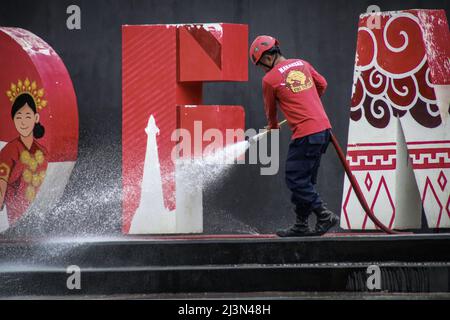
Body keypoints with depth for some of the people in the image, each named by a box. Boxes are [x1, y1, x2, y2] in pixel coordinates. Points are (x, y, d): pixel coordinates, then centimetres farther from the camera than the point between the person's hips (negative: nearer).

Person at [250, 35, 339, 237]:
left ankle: (325, 216, -9)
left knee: (296, 180, -3)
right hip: (324, 128, 8)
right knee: (306, 180, 14)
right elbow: (322, 84, 26)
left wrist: (273, 126, 31)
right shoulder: (301, 64, 12)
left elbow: (270, 109, 10)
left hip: (305, 134, -8)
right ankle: (301, 225, 17)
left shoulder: (270, 79, -6)